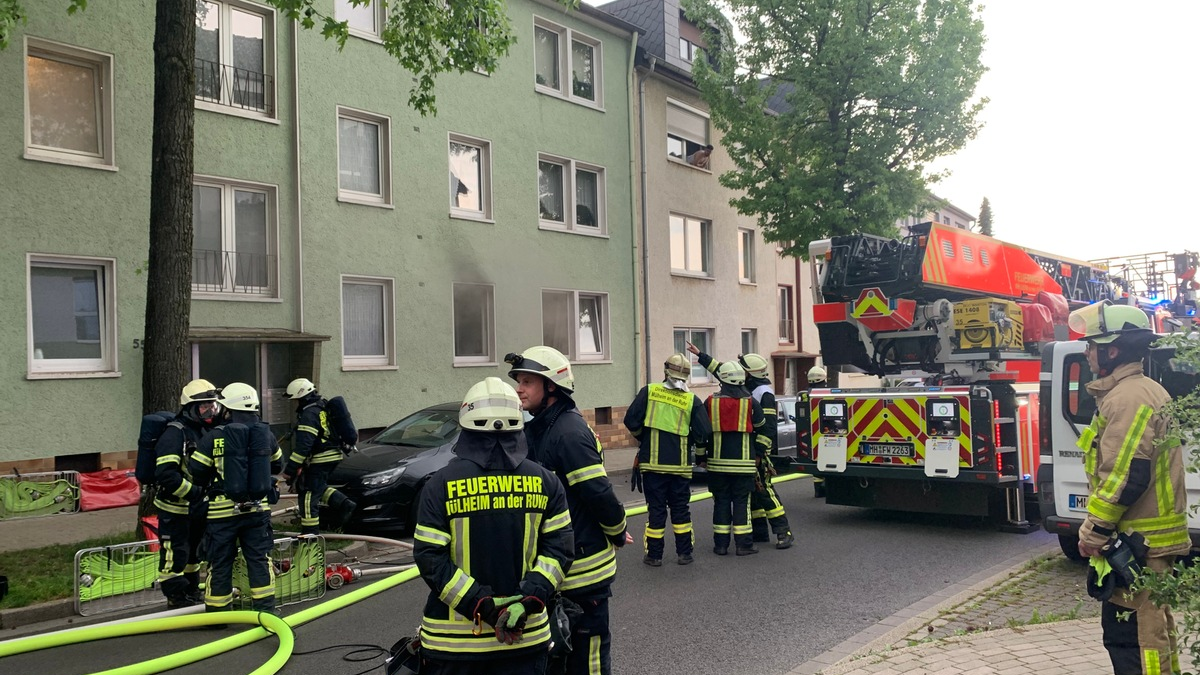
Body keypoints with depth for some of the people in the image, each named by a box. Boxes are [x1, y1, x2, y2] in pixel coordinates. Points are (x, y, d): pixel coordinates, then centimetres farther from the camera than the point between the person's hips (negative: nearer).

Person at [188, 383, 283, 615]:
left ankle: (217, 612, 19)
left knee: (220, 563, 9)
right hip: (257, 508, 3)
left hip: (222, 509, -2)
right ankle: (265, 608, 12)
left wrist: (208, 484, 13)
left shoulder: (215, 437, -11)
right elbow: (277, 465, 15)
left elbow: (195, 470, -7)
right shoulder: (266, 434, 1)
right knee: (259, 559, 10)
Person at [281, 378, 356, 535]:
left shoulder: (309, 415, -19)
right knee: (319, 487, 24)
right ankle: (344, 504, 12)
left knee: (309, 495, -3)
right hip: (332, 455, 10)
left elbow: (302, 446, -24)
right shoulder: (323, 407, 12)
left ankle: (310, 532, 1)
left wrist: (290, 470, -21)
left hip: (320, 460, -10)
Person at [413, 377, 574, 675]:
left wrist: (481, 604, -12)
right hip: (526, 634, 2)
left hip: (455, 637, -2)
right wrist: (530, 599, -9)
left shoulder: (441, 483, -8)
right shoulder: (545, 481, -1)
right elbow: (560, 547, -4)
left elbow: (429, 558, -12)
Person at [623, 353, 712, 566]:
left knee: (656, 508, 6)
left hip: (652, 462, -1)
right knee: (680, 508, 13)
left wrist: (642, 438, 13)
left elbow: (631, 421, -6)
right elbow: (703, 434, -6)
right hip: (680, 464, 1)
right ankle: (684, 553, 17)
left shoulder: (649, 392, -3)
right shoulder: (692, 401, -2)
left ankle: (654, 555, 10)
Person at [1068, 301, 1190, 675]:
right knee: (1153, 627, 19)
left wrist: (1093, 532, -16)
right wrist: (1099, 530, 22)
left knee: (1131, 633, -7)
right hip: (1153, 540, 11)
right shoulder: (1147, 391, 16)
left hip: (1136, 544, -11)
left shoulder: (1128, 397, -18)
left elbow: (1125, 476, -24)